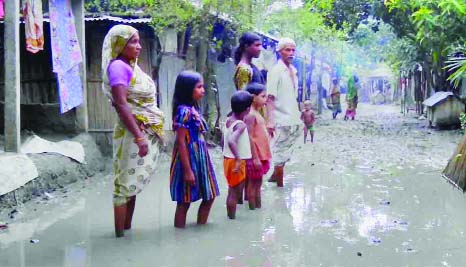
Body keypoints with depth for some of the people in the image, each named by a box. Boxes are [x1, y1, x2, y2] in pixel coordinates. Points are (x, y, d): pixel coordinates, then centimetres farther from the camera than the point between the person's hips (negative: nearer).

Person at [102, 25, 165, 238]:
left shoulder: (131, 66, 14)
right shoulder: (118, 66, -13)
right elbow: (121, 105, -21)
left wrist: (149, 135, 18)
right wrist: (139, 137, -27)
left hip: (146, 132, 9)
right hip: (133, 133, -9)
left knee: (133, 183, 13)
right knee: (127, 182, -3)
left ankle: (127, 229, 21)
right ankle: (120, 234, 3)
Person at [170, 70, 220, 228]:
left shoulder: (193, 110, 11)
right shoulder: (184, 111, -17)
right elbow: (181, 142, -20)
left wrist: (202, 163, 16)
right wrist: (187, 170, -21)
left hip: (200, 158, 10)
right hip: (188, 159, -9)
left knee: (209, 196, 15)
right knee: (184, 202, 1)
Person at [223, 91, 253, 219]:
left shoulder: (228, 120, 5)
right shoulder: (241, 125, -20)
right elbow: (231, 141, -35)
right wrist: (238, 160, -34)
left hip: (228, 159, 9)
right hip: (236, 162, -9)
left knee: (232, 191, 20)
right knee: (236, 192, 2)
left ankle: (230, 215, 30)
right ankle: (232, 218, 8)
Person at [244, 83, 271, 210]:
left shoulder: (256, 113, 12)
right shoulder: (251, 115, -17)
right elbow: (250, 138, -21)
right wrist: (255, 158, -22)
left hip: (261, 155, 9)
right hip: (255, 156, -9)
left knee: (258, 183, 14)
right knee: (253, 184, -1)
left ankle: (258, 207, 22)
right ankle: (253, 209, 6)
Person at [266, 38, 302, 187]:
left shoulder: (293, 71, 10)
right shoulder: (276, 71, -12)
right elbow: (270, 98, -17)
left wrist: (297, 116, 15)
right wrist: (270, 121, -24)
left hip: (293, 120, 7)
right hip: (282, 120, -7)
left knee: (286, 152, 16)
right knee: (281, 153, 1)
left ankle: (275, 176, 31)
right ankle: (279, 185, 11)